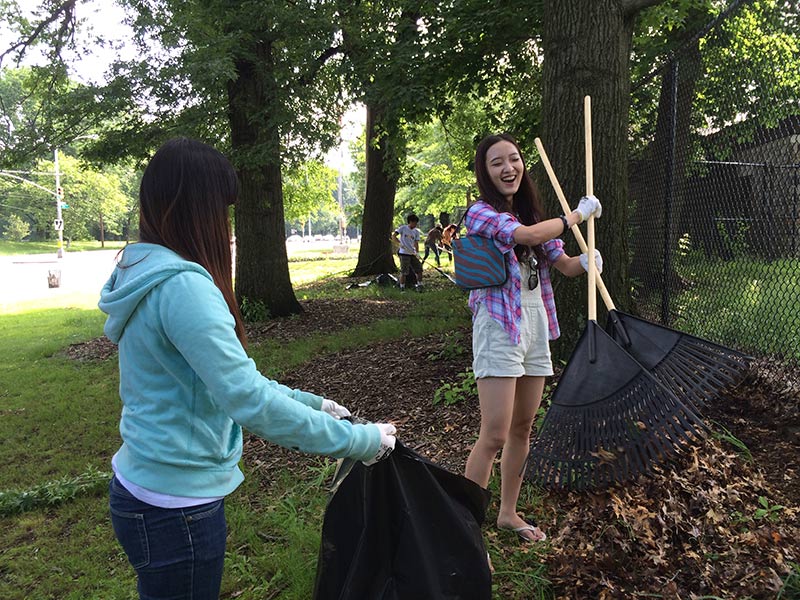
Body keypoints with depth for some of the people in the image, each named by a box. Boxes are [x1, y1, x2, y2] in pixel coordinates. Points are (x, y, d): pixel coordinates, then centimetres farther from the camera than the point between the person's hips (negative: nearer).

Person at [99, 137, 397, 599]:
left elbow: (225, 374, 13)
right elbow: (249, 400, -30)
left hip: (142, 484, 9)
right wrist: (359, 440, -21)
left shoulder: (146, 274, 6)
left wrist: (309, 402, 11)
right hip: (177, 505, -9)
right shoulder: (181, 286, -25)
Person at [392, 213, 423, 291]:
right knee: (404, 272, -4)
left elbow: (416, 243, 5)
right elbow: (393, 236, -9)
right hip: (404, 253, -5)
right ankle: (402, 288, 7)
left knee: (419, 269, 3)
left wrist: (417, 252, -11)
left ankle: (419, 286, 16)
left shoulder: (416, 232, 9)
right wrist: (400, 243, -22)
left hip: (413, 254, 5)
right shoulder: (403, 228, -4)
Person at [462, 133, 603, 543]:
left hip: (536, 324, 7)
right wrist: (579, 214, -9)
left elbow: (564, 265, 10)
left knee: (523, 427, 14)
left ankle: (508, 512, 29)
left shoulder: (531, 214, 15)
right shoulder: (480, 213, -8)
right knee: (494, 435, -10)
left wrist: (584, 261, -13)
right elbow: (528, 236, -24)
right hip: (499, 325, -7)